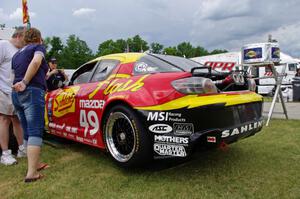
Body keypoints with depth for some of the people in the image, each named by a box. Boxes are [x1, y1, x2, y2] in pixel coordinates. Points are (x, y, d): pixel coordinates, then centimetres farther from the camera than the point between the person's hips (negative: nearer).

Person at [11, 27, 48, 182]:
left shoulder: (17, 54, 26)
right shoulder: (38, 47, 6)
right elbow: (36, 61, -16)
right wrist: (25, 82, -16)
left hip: (16, 94, 8)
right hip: (32, 92, -7)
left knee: (27, 133, 13)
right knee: (35, 132, -10)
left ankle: (34, 164, 21)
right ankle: (32, 173, -14)